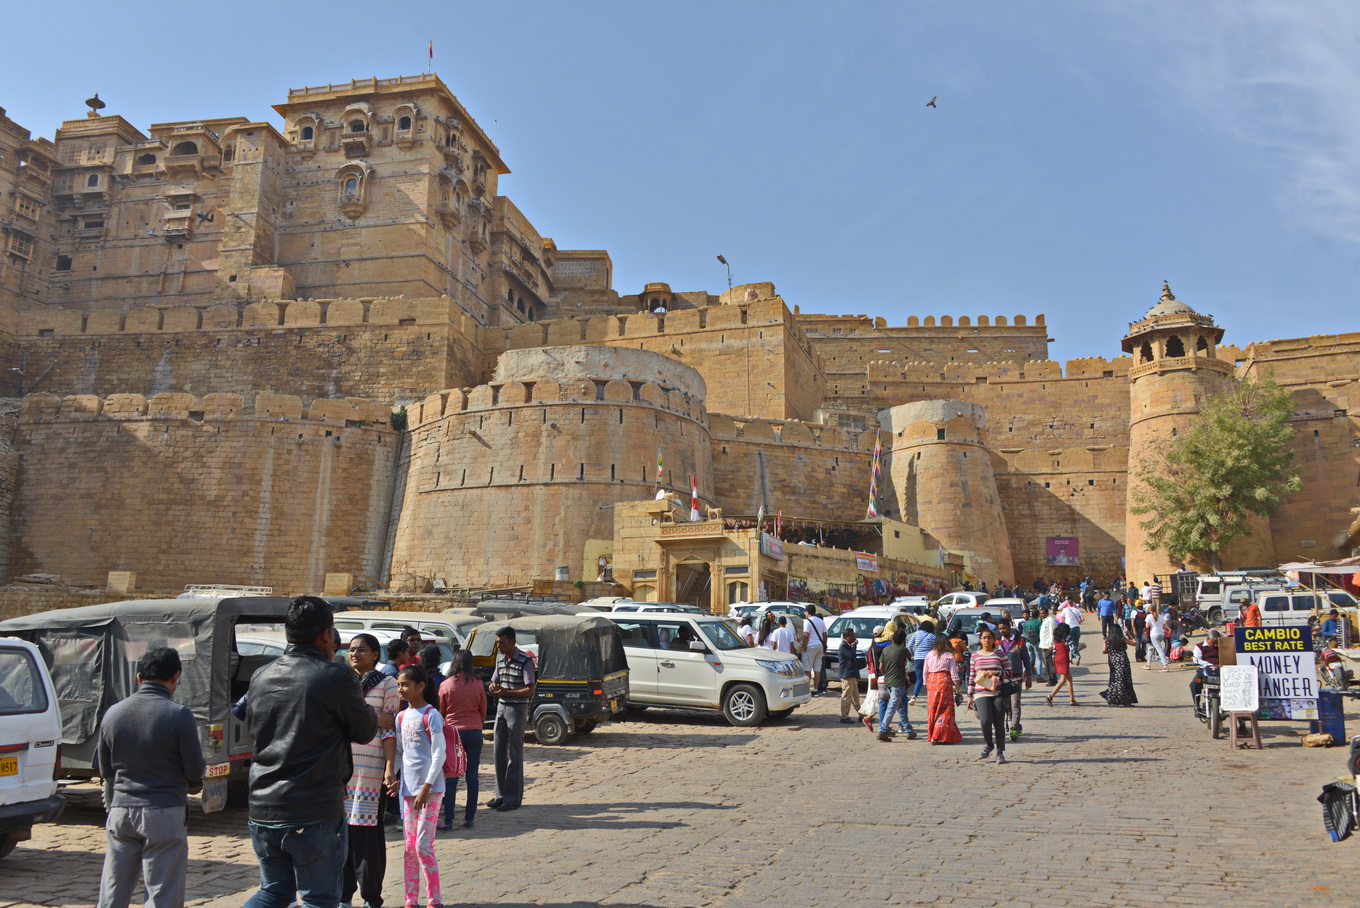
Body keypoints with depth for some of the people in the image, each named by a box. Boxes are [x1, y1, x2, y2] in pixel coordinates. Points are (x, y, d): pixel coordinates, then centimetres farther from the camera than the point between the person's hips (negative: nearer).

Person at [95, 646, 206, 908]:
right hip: (165, 813, -5)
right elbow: (195, 772, -10)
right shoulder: (178, 714, -14)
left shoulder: (112, 713, 1)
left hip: (121, 810, 5)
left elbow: (105, 770, 11)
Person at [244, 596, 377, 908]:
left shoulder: (261, 677, 5)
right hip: (315, 813, -6)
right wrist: (360, 701, 14)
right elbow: (365, 731, -6)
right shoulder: (336, 677, -15)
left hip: (263, 811, 6)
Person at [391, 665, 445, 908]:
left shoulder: (431, 715, -11)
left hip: (430, 789, -7)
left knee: (423, 846, -6)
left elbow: (439, 754, -14)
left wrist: (426, 787, -17)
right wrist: (399, 780, 5)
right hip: (408, 788, 7)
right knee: (410, 847, 11)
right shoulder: (401, 717, 10)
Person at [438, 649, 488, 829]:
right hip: (474, 732, 1)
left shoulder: (446, 685, -4)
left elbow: (440, 713, 5)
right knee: (472, 776, 7)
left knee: (451, 777, 3)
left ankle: (448, 821, 2)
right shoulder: (478, 684, -1)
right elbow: (483, 711, 8)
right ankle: (469, 819, 10)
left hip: (452, 732, -1)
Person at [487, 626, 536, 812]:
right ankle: (501, 795, 20)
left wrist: (506, 692, -24)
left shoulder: (525, 661, -13)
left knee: (514, 754, -2)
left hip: (517, 709, -7)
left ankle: (513, 798, 6)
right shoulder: (500, 658, 9)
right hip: (501, 708, 7)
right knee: (498, 752, 10)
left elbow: (530, 690, -16)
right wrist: (493, 687, -4)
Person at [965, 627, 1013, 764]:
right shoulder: (975, 656, 10)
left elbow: (1008, 672, 4)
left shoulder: (1000, 654, 6)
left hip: (998, 693, 0)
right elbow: (972, 677, 11)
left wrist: (996, 672, -14)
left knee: (999, 723, -2)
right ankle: (988, 745, 10)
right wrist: (970, 696, 10)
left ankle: (1000, 752, 12)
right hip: (981, 694, 0)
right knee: (986, 720, -17)